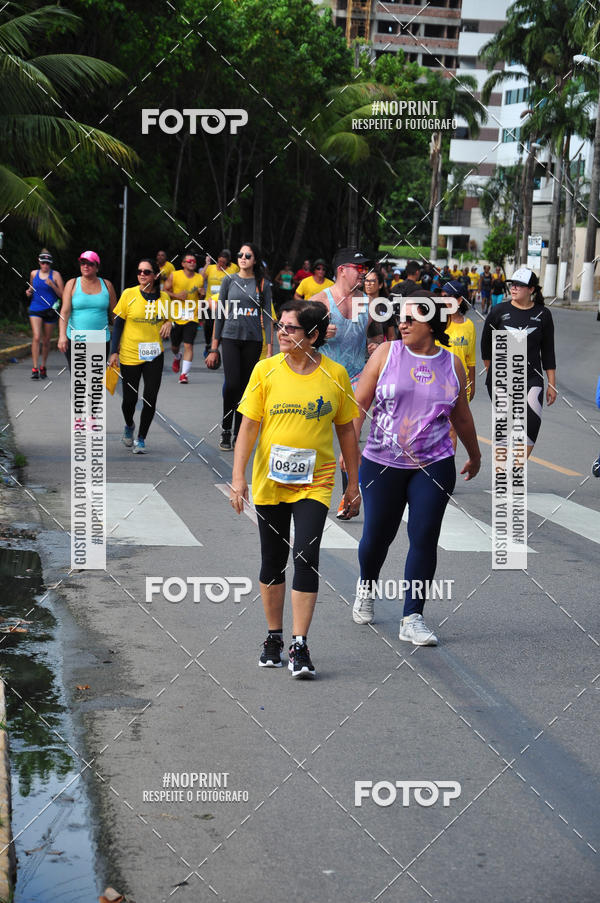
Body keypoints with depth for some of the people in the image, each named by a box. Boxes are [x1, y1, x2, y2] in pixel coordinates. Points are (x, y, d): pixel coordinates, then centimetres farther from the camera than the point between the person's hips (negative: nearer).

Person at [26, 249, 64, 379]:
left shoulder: (55, 275, -1)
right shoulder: (34, 274, 7)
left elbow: (62, 295, -3)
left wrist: (52, 285, -17)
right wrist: (29, 292, 3)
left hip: (50, 310, 0)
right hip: (35, 310, 0)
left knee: (46, 341, 9)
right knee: (36, 337, -16)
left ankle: (43, 367, 27)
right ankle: (35, 368, -16)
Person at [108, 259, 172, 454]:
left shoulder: (163, 297, 2)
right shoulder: (129, 294, -6)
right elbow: (118, 324, -2)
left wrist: (168, 324, -7)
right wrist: (114, 352, -7)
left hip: (154, 356, 2)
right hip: (130, 355, -2)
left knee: (150, 398, -5)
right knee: (130, 399, 4)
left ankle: (141, 439, 8)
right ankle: (129, 426, 36)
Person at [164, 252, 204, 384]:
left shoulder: (200, 278, 5)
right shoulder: (174, 276, -1)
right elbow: (165, 292, 2)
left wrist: (202, 294, -6)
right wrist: (177, 295, -14)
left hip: (192, 318, 0)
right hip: (175, 317, 0)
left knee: (188, 345, -12)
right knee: (175, 345, 14)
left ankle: (184, 374, -11)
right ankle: (177, 358, 50)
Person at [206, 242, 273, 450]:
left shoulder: (263, 284, 5)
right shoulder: (229, 281, 5)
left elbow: (267, 317, 5)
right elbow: (220, 314, 7)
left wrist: (270, 349, -2)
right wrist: (214, 348, 4)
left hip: (253, 340, 1)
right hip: (230, 337, -1)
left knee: (245, 386, 3)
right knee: (232, 383, -14)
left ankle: (238, 434, 12)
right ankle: (225, 431, -1)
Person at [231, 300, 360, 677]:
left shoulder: (336, 375, -1)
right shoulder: (266, 370, -2)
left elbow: (346, 430, 7)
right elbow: (249, 425, 0)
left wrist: (353, 484, 8)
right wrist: (238, 475, -8)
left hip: (315, 482, -1)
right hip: (269, 481, 1)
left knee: (306, 556, -14)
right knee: (273, 561, 9)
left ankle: (300, 646, -8)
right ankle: (273, 638, 25)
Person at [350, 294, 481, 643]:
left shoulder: (452, 364, 5)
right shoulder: (386, 353, 0)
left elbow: (461, 417, 18)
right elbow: (360, 402, -1)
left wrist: (475, 455, 28)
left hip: (434, 467, 1)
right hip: (382, 465, -1)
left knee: (424, 539, -4)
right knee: (377, 536, 7)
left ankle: (413, 619, 4)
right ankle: (367, 588, 39)